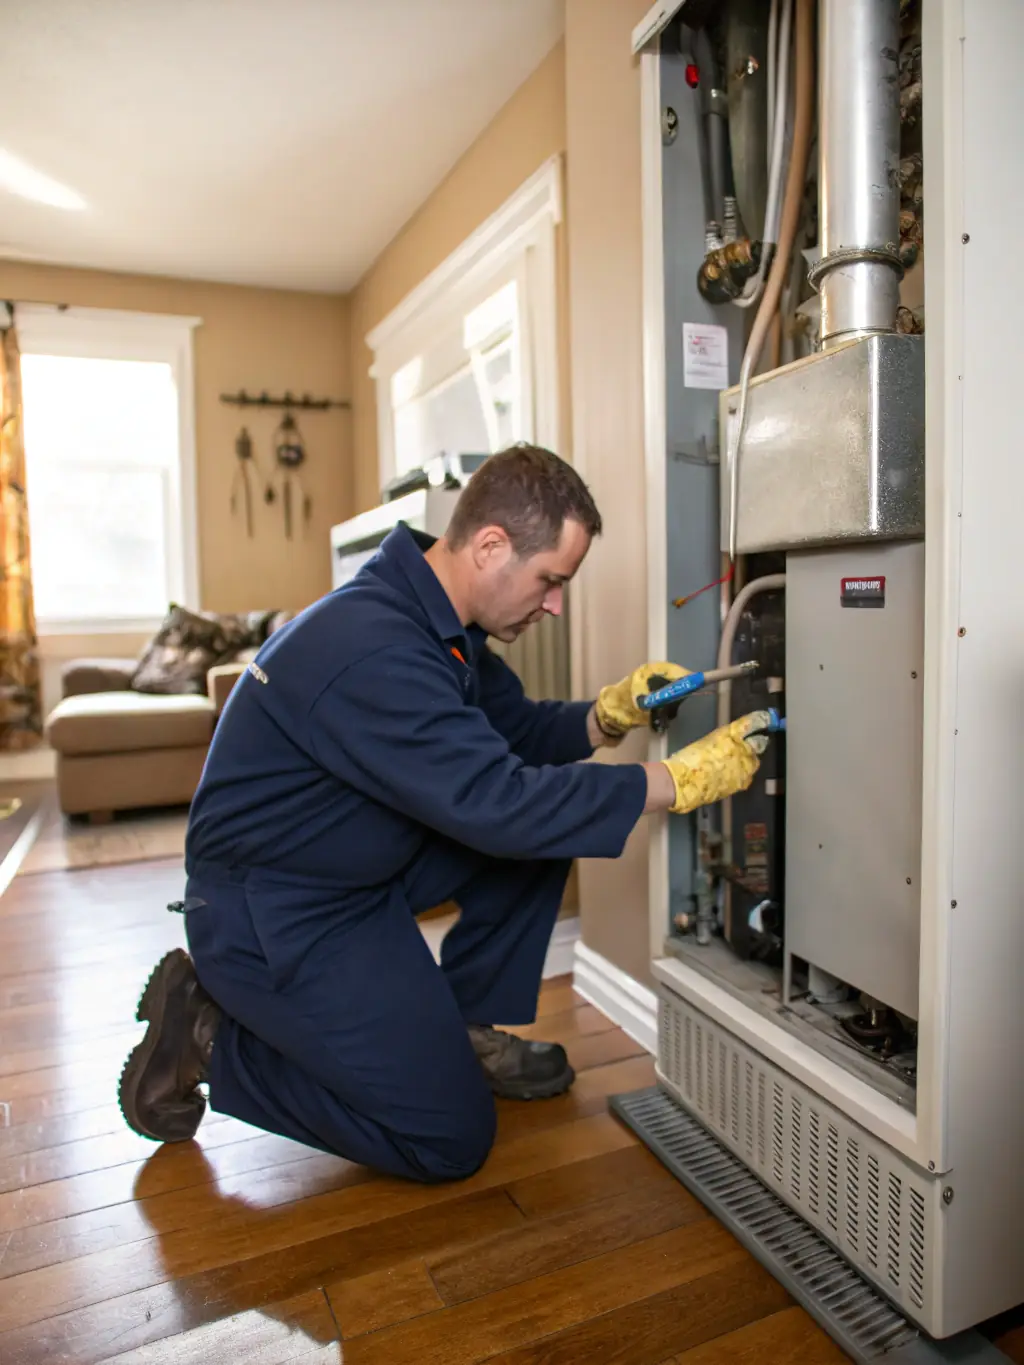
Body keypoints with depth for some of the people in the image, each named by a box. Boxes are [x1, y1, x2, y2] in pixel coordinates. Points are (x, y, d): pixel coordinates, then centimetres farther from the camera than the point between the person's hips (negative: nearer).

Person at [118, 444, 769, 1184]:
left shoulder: (438, 620, 1)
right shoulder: (371, 650, -31)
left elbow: (516, 730, 8)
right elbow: (497, 805, -33)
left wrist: (609, 715, -11)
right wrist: (682, 779, -26)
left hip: (365, 868, 9)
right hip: (272, 913, -9)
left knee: (548, 812, -2)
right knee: (449, 1140, -6)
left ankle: (464, 1025, 12)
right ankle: (211, 1039, 6)